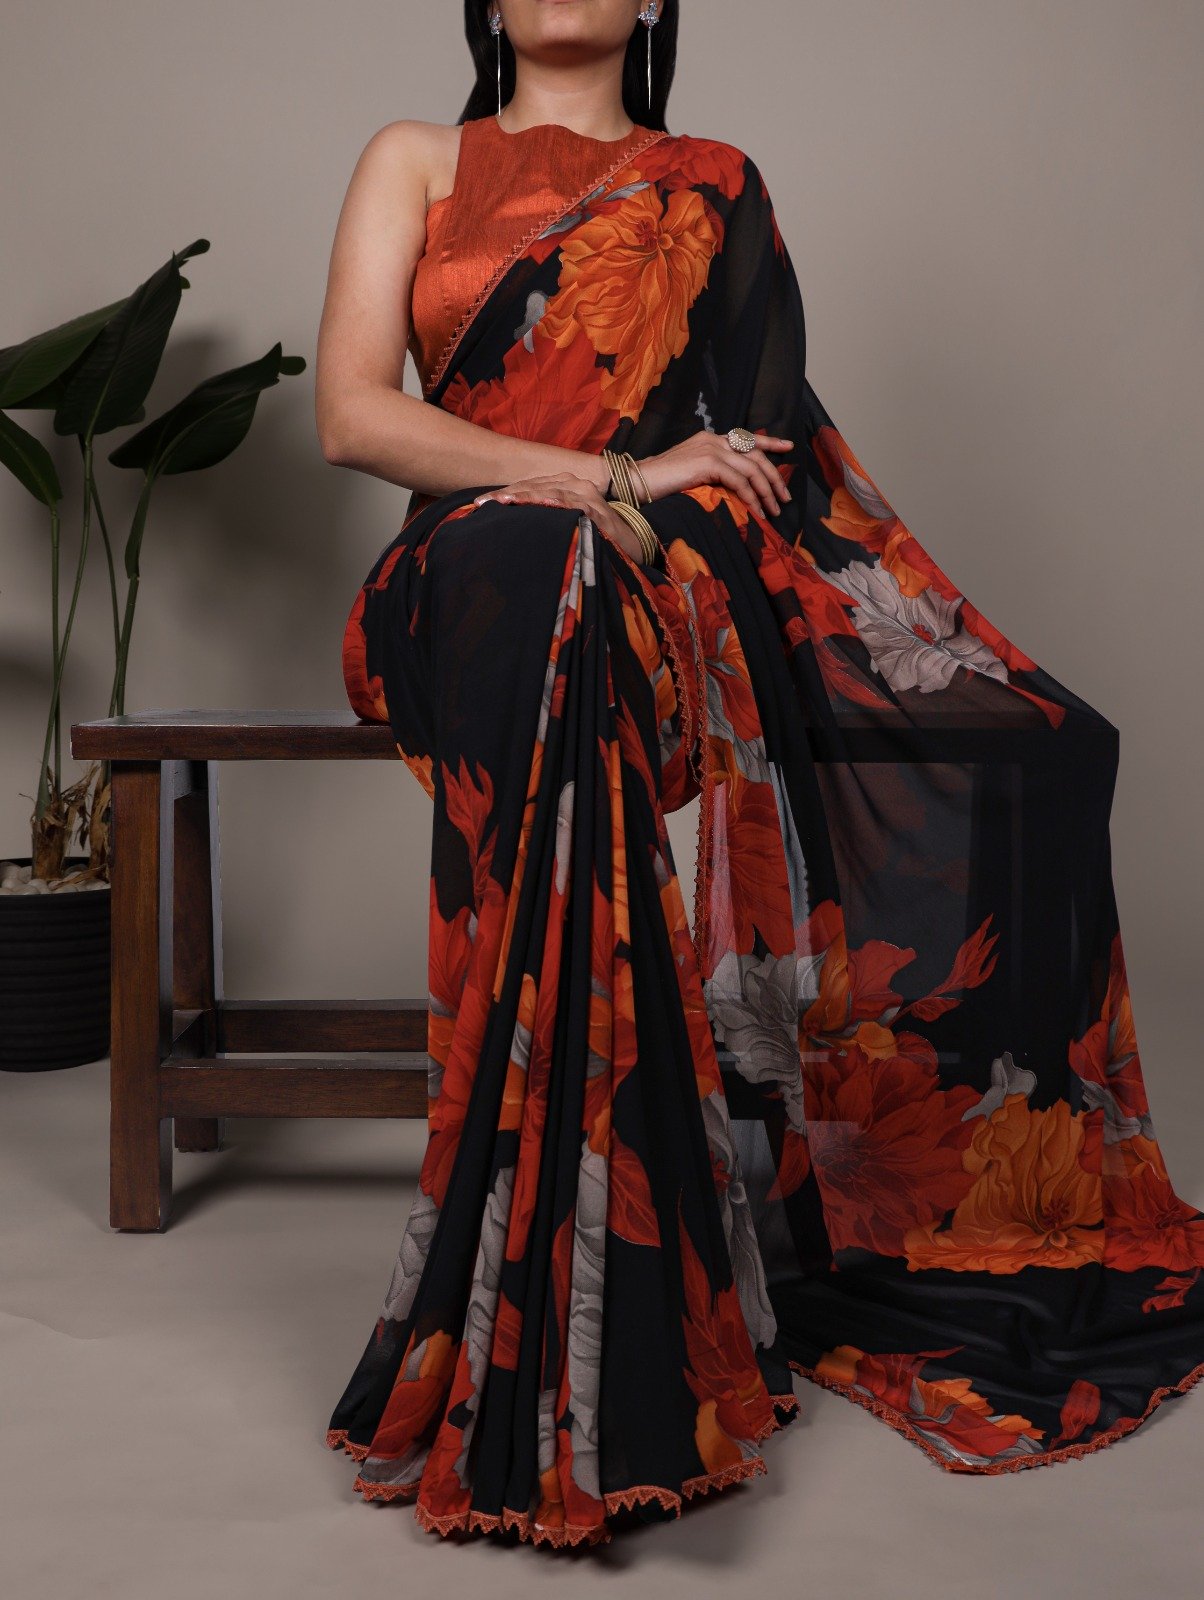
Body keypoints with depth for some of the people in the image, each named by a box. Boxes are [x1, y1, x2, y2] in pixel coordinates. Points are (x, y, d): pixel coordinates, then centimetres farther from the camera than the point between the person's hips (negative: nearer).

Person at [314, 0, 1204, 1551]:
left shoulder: (712, 193, 19)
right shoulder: (417, 162, 15)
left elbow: (765, 445, 9)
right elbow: (351, 414, 0)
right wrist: (613, 480, -11)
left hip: (659, 595, 2)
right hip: (485, 592, -1)